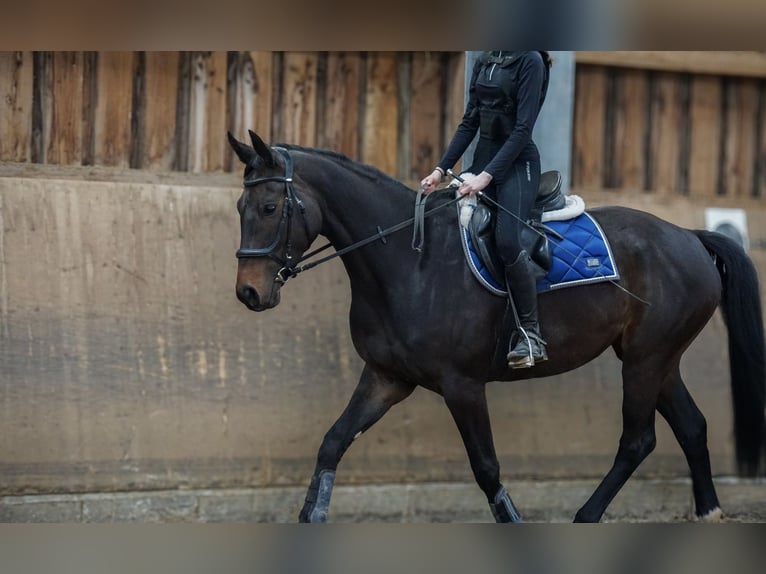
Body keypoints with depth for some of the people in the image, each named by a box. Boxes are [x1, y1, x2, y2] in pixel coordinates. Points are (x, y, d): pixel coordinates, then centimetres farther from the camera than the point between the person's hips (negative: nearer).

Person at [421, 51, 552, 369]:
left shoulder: (530, 61, -10)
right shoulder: (484, 62, 11)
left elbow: (523, 128, -16)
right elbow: (469, 122, 14)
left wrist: (486, 176, -23)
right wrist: (440, 169, 6)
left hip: (517, 163, -8)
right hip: (483, 158, 8)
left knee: (507, 241, -26)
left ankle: (530, 334, -18)